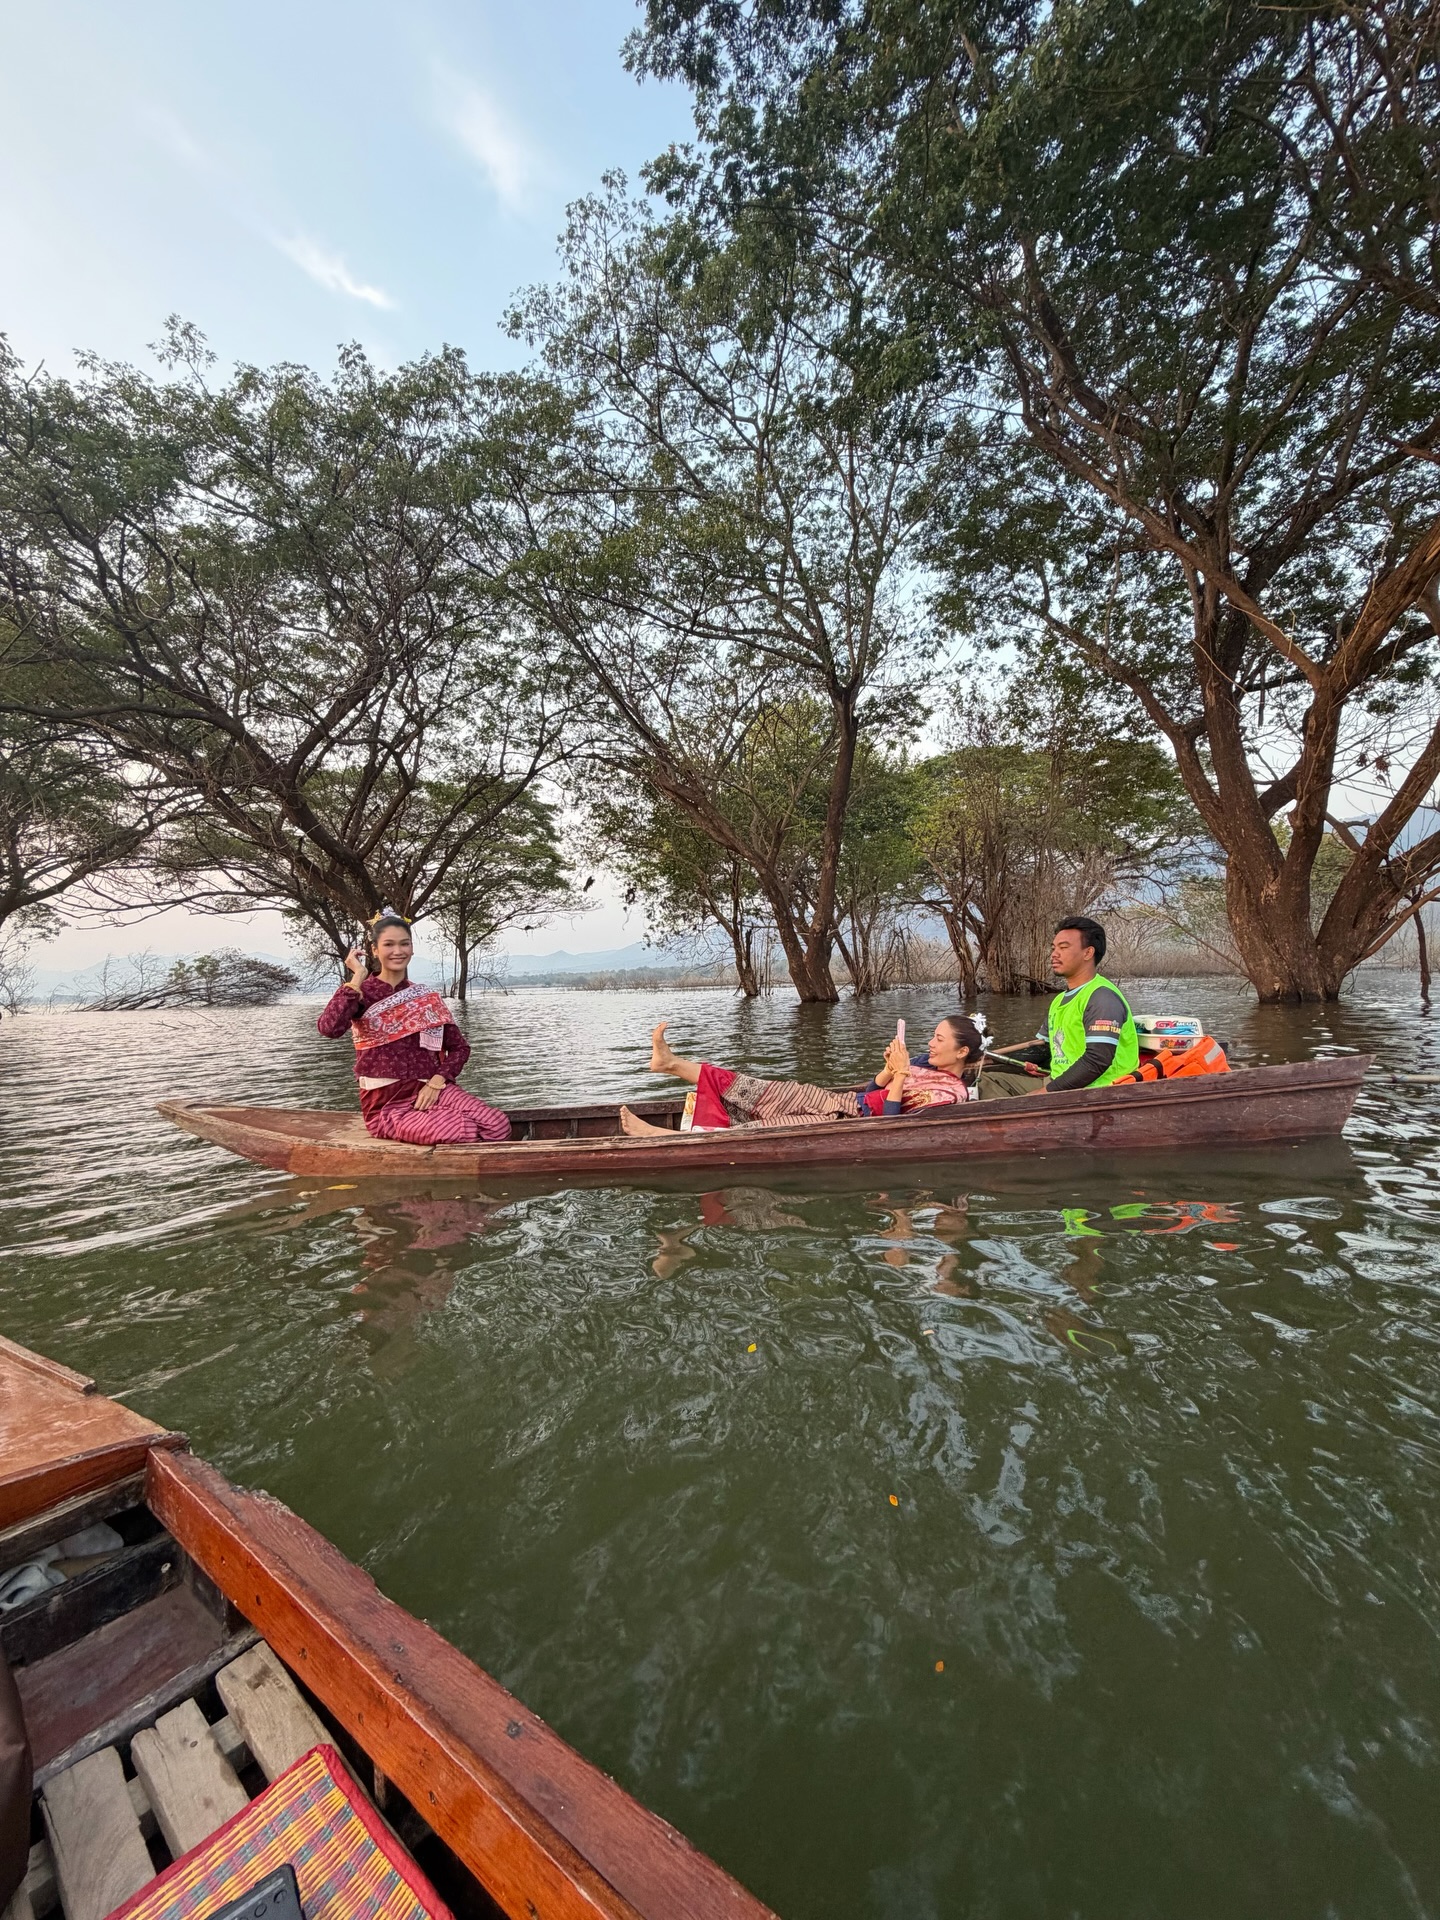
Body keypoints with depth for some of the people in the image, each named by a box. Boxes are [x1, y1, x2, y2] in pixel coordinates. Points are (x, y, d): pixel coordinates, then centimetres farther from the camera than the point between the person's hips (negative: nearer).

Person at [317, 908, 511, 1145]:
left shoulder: (428, 997, 10)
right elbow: (329, 1028, -23)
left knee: (498, 1126, -22)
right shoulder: (360, 993, -1)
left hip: (429, 1091, 4)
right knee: (462, 1133, -30)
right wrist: (357, 976, -16)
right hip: (386, 1104, -4)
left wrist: (437, 1082, -9)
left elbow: (459, 1046, 8)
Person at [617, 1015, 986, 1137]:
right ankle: (674, 1063, -11)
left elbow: (888, 1126, -21)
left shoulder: (951, 1094, -12)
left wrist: (899, 1076, -22)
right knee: (784, 1092, -7)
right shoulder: (929, 1062, 13)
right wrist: (889, 1070, -8)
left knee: (770, 1128, -17)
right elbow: (870, 1094, 10)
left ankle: (666, 1137, -17)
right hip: (849, 1104, 7)